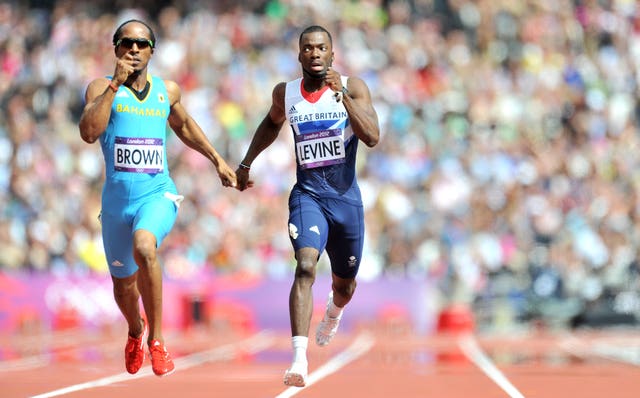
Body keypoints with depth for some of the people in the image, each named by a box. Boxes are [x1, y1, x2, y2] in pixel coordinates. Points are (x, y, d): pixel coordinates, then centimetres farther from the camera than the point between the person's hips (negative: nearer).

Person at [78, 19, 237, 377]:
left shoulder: (168, 90, 7)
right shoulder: (102, 88, -3)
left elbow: (184, 125, 28)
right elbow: (89, 132, -21)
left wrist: (218, 160, 26)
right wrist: (116, 84, -22)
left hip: (158, 194, -1)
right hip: (117, 199, 1)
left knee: (144, 247, -33)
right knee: (123, 283, 16)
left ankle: (156, 338, -19)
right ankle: (136, 330, 51)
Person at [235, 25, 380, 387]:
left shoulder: (353, 87, -7)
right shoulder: (286, 94, 2)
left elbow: (373, 137, -21)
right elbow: (272, 124, 25)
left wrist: (342, 95, -28)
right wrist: (246, 163, 26)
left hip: (346, 197, 0)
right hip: (307, 194, 0)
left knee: (344, 283, 17)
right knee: (305, 267, -25)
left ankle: (334, 312, 56)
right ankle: (299, 358, -32)